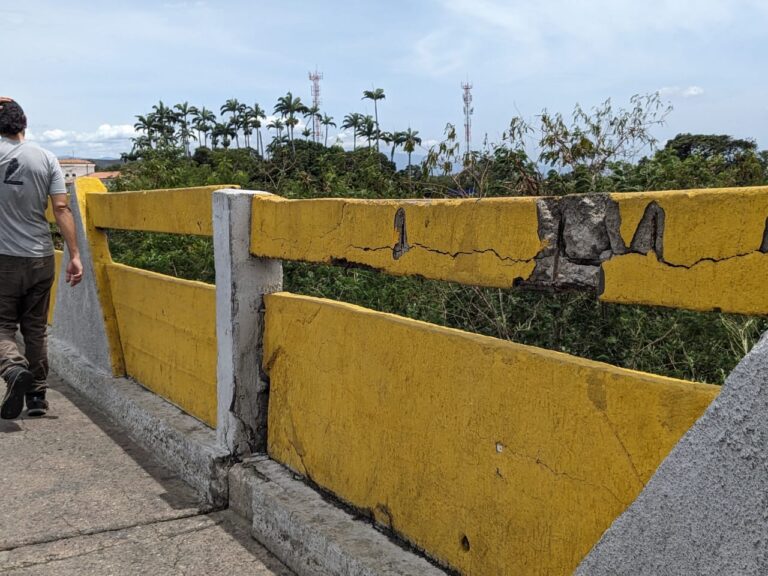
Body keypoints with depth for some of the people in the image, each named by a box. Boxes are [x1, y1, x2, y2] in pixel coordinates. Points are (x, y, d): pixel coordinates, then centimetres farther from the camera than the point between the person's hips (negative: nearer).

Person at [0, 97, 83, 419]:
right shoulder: (46, 159, -1)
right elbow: (61, 208, -7)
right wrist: (75, 256, -6)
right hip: (41, 259, 3)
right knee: (36, 330, 13)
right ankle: (37, 397, 18)